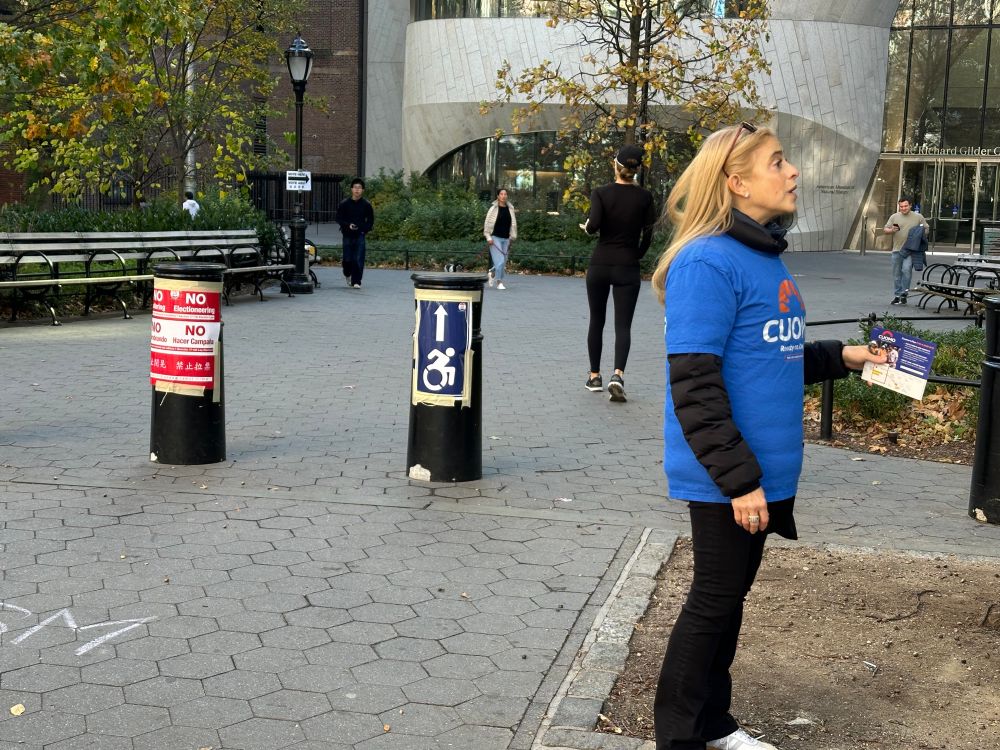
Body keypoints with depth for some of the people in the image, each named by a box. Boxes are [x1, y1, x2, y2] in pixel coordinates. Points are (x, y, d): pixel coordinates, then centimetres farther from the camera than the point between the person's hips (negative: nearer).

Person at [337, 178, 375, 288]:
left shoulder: (366, 205, 2)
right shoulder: (344, 204, 0)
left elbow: (370, 221, 9)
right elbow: (339, 219, 3)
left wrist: (363, 229, -6)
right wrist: (348, 225, -13)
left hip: (360, 235, 0)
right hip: (347, 235, 0)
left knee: (358, 260, -8)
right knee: (347, 259, 3)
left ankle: (356, 281, -2)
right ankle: (348, 274, 33)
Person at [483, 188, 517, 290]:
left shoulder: (510, 209, 7)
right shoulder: (493, 209, -4)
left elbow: (513, 224, 15)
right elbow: (487, 223, -2)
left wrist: (512, 237, 12)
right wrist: (488, 237, -8)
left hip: (506, 239, 5)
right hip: (495, 238, -5)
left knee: (503, 262, 6)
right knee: (500, 261, -12)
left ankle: (492, 273, 35)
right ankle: (499, 282, 0)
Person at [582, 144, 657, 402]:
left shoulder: (601, 193, -5)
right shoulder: (644, 197, -1)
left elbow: (593, 225, -19)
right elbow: (648, 234, -2)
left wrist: (587, 227, 3)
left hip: (599, 265, 0)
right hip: (628, 267, 0)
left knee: (597, 321, 15)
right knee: (623, 325, -1)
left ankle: (595, 376, 21)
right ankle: (618, 375, -22)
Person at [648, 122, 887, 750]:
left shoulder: (766, 257, 9)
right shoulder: (709, 263, -19)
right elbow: (694, 386, -22)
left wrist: (839, 357, 10)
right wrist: (738, 478, -23)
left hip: (764, 471, 8)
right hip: (724, 480, -8)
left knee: (730, 597, 18)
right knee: (715, 602, 4)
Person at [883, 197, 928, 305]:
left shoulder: (918, 217, 5)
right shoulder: (894, 217, 8)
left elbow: (926, 229, 12)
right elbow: (885, 230, 10)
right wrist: (892, 230, -12)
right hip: (897, 249, 3)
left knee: (906, 270, -18)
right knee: (897, 274, 7)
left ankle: (904, 294, -10)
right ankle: (897, 296, 17)